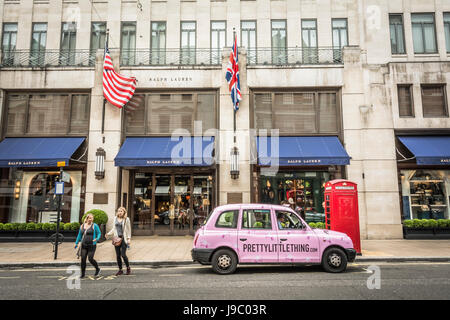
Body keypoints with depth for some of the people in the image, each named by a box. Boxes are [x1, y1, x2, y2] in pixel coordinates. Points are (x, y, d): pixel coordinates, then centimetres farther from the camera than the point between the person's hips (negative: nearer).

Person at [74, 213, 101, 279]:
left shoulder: (94, 225, -1)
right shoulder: (82, 226, 11)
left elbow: (99, 233, 1)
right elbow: (80, 235, 21)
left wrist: (97, 239, -17)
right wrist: (76, 243, 19)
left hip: (92, 245, -4)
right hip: (84, 245, 4)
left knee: (90, 259, -8)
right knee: (83, 259, -2)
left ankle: (98, 269, 15)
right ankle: (83, 273, 13)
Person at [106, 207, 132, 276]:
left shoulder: (126, 219, -1)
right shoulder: (115, 218, 11)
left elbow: (129, 230, 1)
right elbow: (113, 229, 17)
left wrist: (129, 238, -6)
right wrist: (108, 234, 1)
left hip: (123, 238, -4)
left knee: (123, 254, -9)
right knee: (118, 255, 5)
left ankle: (128, 268, 12)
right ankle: (120, 270, 17)